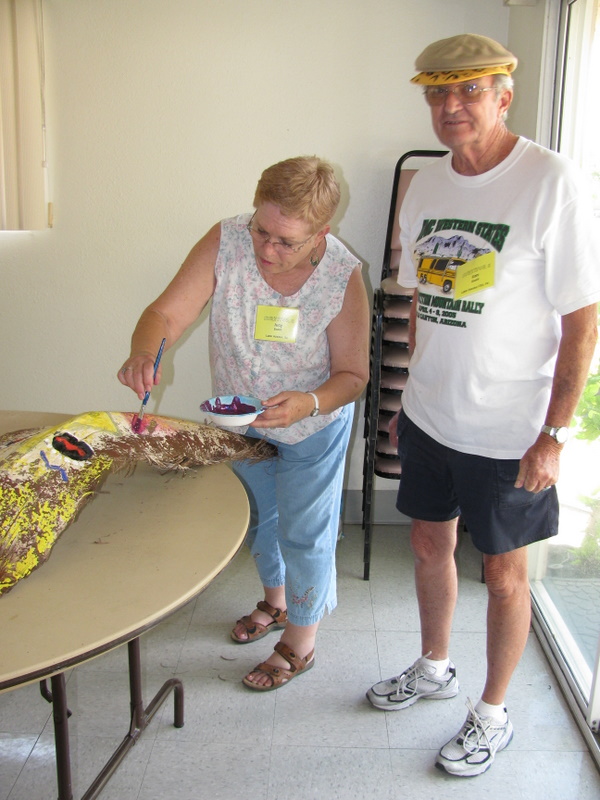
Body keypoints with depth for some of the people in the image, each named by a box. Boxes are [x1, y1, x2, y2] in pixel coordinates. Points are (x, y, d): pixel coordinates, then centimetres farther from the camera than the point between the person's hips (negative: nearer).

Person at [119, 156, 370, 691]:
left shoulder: (344, 276, -29)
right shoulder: (225, 242, -26)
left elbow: (352, 375, -21)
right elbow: (167, 312, -26)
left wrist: (310, 403, -42)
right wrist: (143, 352, -48)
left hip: (313, 424, -4)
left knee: (304, 532, 9)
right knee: (257, 516, 24)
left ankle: (300, 642, 34)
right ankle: (276, 601, 53)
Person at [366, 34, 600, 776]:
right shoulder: (425, 184, 4)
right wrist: (411, 396, 15)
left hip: (508, 431, -6)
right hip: (430, 416, 6)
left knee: (502, 573, 9)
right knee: (429, 545, 19)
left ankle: (493, 713, 32)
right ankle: (434, 667, 45)